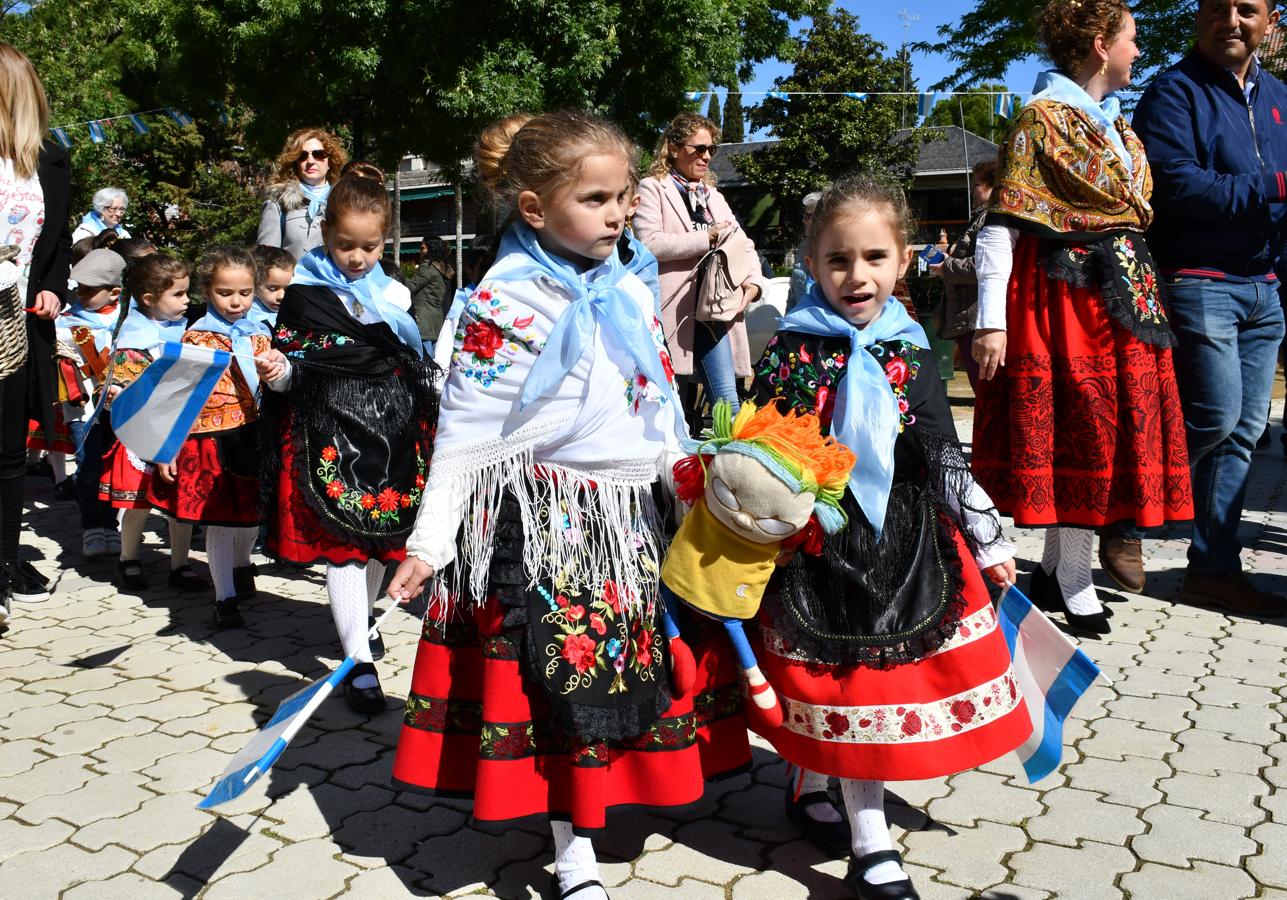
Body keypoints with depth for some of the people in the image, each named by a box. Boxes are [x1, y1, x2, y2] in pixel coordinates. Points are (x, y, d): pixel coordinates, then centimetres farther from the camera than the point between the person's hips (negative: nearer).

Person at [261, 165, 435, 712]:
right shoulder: (304, 294, -1)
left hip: (392, 426, 4)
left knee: (381, 532, 14)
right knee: (341, 542, -6)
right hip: (329, 427, -4)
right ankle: (359, 661, -2)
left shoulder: (394, 295, 9)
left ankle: (364, 616, 40)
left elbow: (419, 368, 14)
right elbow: (289, 368, 0)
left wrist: (425, 435, 11)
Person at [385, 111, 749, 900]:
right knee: (562, 682, 3)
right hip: (543, 524, -6)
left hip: (632, 521, 7)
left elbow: (664, 410, 15)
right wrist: (430, 543, -14)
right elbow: (466, 431, -13)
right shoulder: (505, 301, -12)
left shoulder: (632, 293, 7)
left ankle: (585, 807, 39)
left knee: (629, 675, 15)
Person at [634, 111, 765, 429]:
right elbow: (648, 243, -14)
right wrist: (707, 238, -12)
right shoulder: (652, 188, 1)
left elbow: (742, 243, 17)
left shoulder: (713, 195, 21)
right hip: (673, 309, -5)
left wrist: (753, 280, -3)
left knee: (727, 402, 1)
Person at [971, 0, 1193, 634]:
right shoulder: (1041, 118, -7)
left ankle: (1055, 568, 19)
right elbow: (1001, 225, -14)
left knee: (1110, 431, 8)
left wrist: (1147, 293, 16)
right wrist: (991, 321, -21)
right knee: (1087, 431, -6)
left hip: (1125, 299, 8)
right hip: (1065, 301, -8)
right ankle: (1073, 582, 7)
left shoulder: (1118, 123, 18)